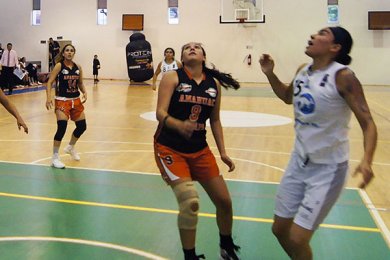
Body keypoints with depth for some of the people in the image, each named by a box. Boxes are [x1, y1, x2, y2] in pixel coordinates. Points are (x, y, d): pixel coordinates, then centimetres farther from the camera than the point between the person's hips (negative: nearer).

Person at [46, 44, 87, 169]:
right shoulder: (59, 66, -8)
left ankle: (70, 147, 39)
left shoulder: (78, 67, 5)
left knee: (82, 126, 11)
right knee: (62, 127, -18)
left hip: (76, 100, 6)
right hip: (62, 100, -6)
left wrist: (84, 93, -4)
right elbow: (50, 82, -11)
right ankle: (55, 157, -4)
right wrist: (49, 97, -24)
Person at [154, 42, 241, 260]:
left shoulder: (214, 84, 3)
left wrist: (223, 153, 8)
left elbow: (215, 120, 11)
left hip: (200, 149, 5)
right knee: (190, 203, -18)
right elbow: (160, 113, -18)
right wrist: (179, 125, -38)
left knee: (224, 201, 7)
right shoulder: (172, 78, -9)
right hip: (170, 147, -4)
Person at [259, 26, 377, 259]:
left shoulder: (343, 76, -18)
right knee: (280, 229, 15)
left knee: (297, 239, -6)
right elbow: (288, 97, 22)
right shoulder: (303, 70, 2)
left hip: (328, 168, -7)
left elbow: (367, 122, -19)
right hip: (299, 162, 7)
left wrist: (366, 161, -35)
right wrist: (270, 74, 7)